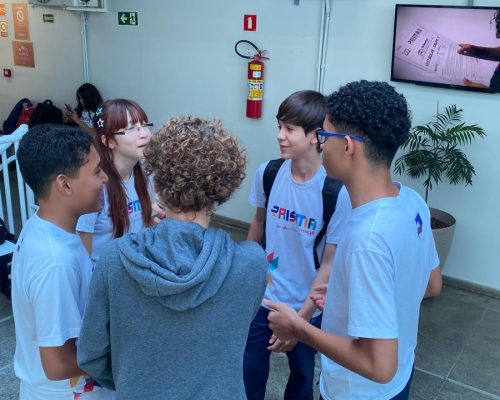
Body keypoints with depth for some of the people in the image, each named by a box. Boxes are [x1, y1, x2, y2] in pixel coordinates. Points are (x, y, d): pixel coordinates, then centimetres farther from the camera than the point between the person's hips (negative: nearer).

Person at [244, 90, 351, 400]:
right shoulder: (267, 173, -11)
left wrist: (301, 318, -15)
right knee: (249, 372, 16)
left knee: (302, 374, 21)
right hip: (262, 296, 3)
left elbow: (331, 263, -16)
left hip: (307, 305, -2)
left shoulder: (337, 191, -23)